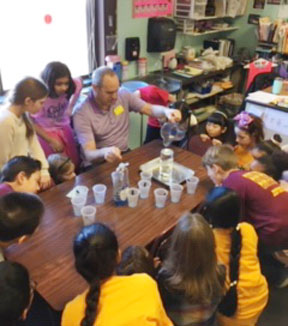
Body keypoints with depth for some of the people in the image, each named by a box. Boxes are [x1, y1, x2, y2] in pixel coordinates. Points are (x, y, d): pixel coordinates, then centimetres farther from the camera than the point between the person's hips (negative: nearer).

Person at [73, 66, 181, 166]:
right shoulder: (82, 113, -17)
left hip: (124, 156, 5)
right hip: (98, 163, -5)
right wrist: (105, 152, -49)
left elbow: (150, 109, 0)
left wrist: (166, 111, -25)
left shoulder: (123, 95, -2)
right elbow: (88, 154, -25)